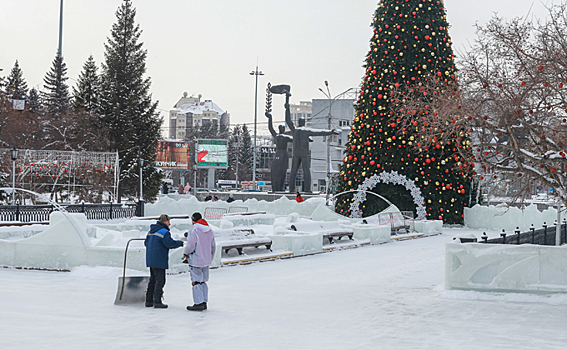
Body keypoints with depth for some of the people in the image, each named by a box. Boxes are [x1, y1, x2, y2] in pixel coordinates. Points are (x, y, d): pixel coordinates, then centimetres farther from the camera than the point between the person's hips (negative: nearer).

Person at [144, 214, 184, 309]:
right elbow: (170, 243, -18)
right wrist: (180, 243, -4)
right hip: (159, 261, -9)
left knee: (153, 279, 16)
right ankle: (157, 302, -6)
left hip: (150, 260, 9)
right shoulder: (164, 232, -14)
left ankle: (149, 301, 19)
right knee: (160, 280, -4)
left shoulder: (151, 231, 14)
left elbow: (146, 243, 19)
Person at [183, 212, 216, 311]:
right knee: (203, 281, 14)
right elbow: (213, 246, 16)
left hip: (196, 260, -8)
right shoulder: (209, 230, 11)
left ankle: (198, 304, -3)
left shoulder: (194, 230, -13)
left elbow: (191, 245, -16)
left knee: (196, 281, -3)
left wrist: (186, 254, 2)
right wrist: (210, 258, 26)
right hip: (206, 260, 8)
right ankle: (204, 302, 17)